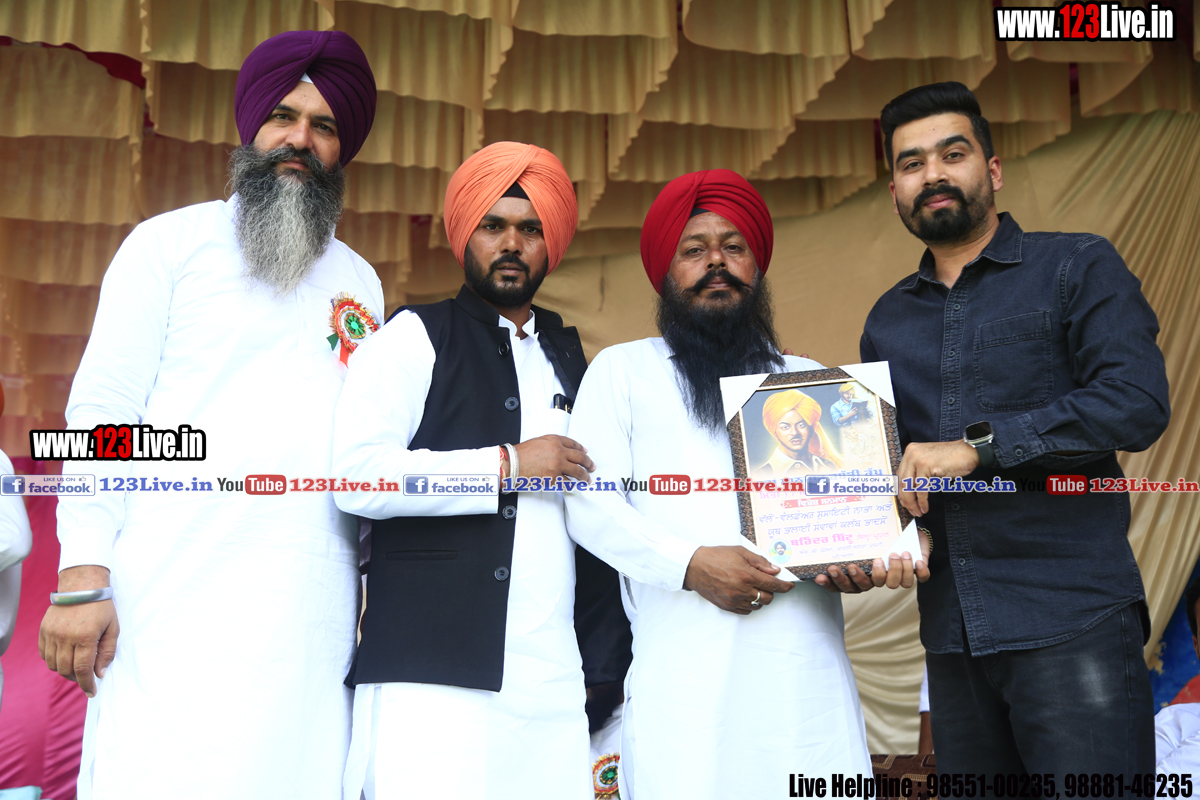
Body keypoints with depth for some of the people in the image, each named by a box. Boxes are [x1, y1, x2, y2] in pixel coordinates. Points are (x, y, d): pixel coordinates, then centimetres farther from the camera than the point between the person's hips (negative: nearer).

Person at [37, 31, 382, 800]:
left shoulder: (361, 283, 17)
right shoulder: (171, 243, 7)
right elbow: (103, 412, 0)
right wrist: (82, 577, -9)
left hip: (312, 611, 3)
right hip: (173, 597, -3)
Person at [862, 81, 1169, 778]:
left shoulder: (1078, 268, 1)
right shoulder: (887, 321, 15)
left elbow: (1138, 403, -13)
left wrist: (979, 445, -16)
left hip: (1072, 619, -5)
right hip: (950, 631, 5)